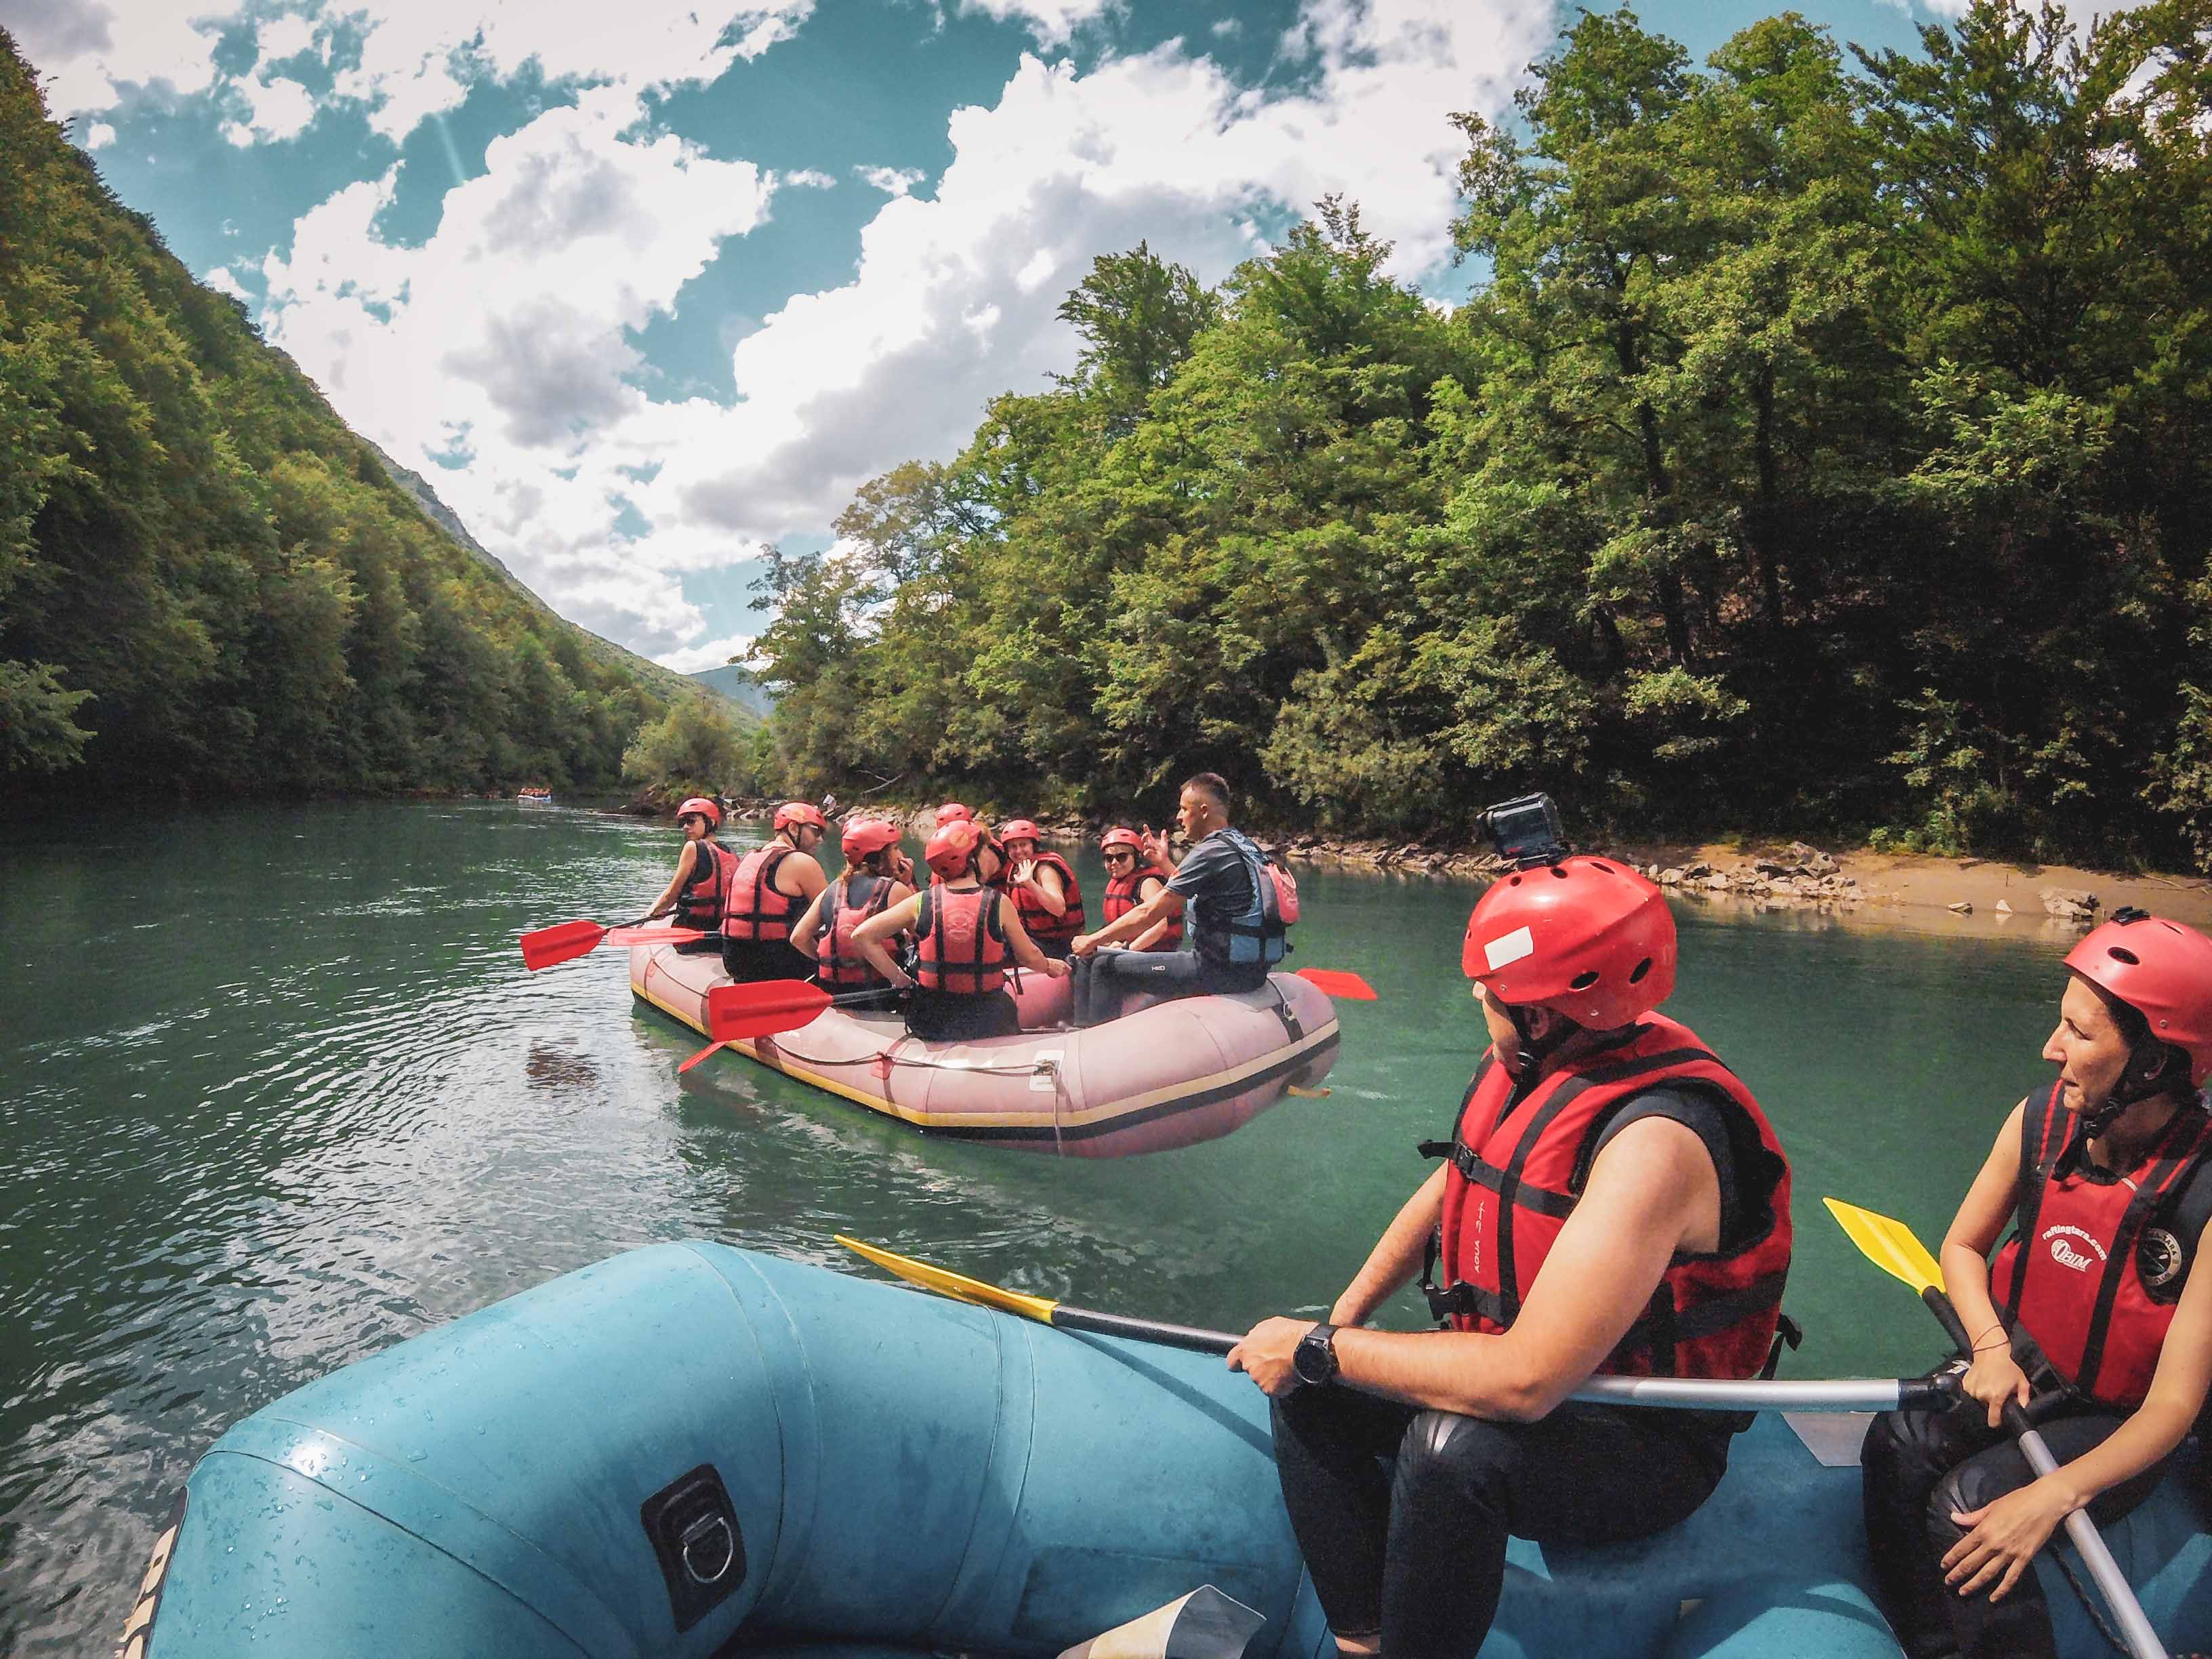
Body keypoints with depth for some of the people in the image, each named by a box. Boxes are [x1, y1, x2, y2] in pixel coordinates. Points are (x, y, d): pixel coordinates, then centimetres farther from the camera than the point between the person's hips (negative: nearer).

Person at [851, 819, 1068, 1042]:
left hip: (930, 1026, 2)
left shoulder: (922, 902, -6)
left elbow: (861, 936, -7)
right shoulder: (1000, 903, -10)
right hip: (988, 1025, -2)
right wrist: (1049, 966, 24)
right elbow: (1029, 957, 2)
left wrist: (899, 978, 0)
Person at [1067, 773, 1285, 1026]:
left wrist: (1092, 941, -4)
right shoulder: (1242, 844, 12)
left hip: (1222, 972, -10)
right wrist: (1165, 862, 24)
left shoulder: (1210, 853, -16)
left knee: (1106, 967, -5)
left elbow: (1148, 914, -15)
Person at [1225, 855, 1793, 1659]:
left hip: (1647, 1448, -8)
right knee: (1309, 1395, -2)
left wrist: (1320, 1348, -27)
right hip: (1520, 1362, 8)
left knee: (1452, 1445, -36)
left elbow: (1523, 1382, -37)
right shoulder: (1523, 1069, -5)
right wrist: (1342, 1321, 2)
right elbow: (1447, 1191, 13)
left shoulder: (1653, 1139, -32)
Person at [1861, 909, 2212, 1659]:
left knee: (1964, 1506, -26)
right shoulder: (2041, 1119, -11)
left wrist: (2051, 1498, -32)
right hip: (2017, 1374, 4)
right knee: (1897, 1446, -21)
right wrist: (1992, 1348, -12)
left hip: (2118, 1426, -4)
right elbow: (1963, 1246, 6)